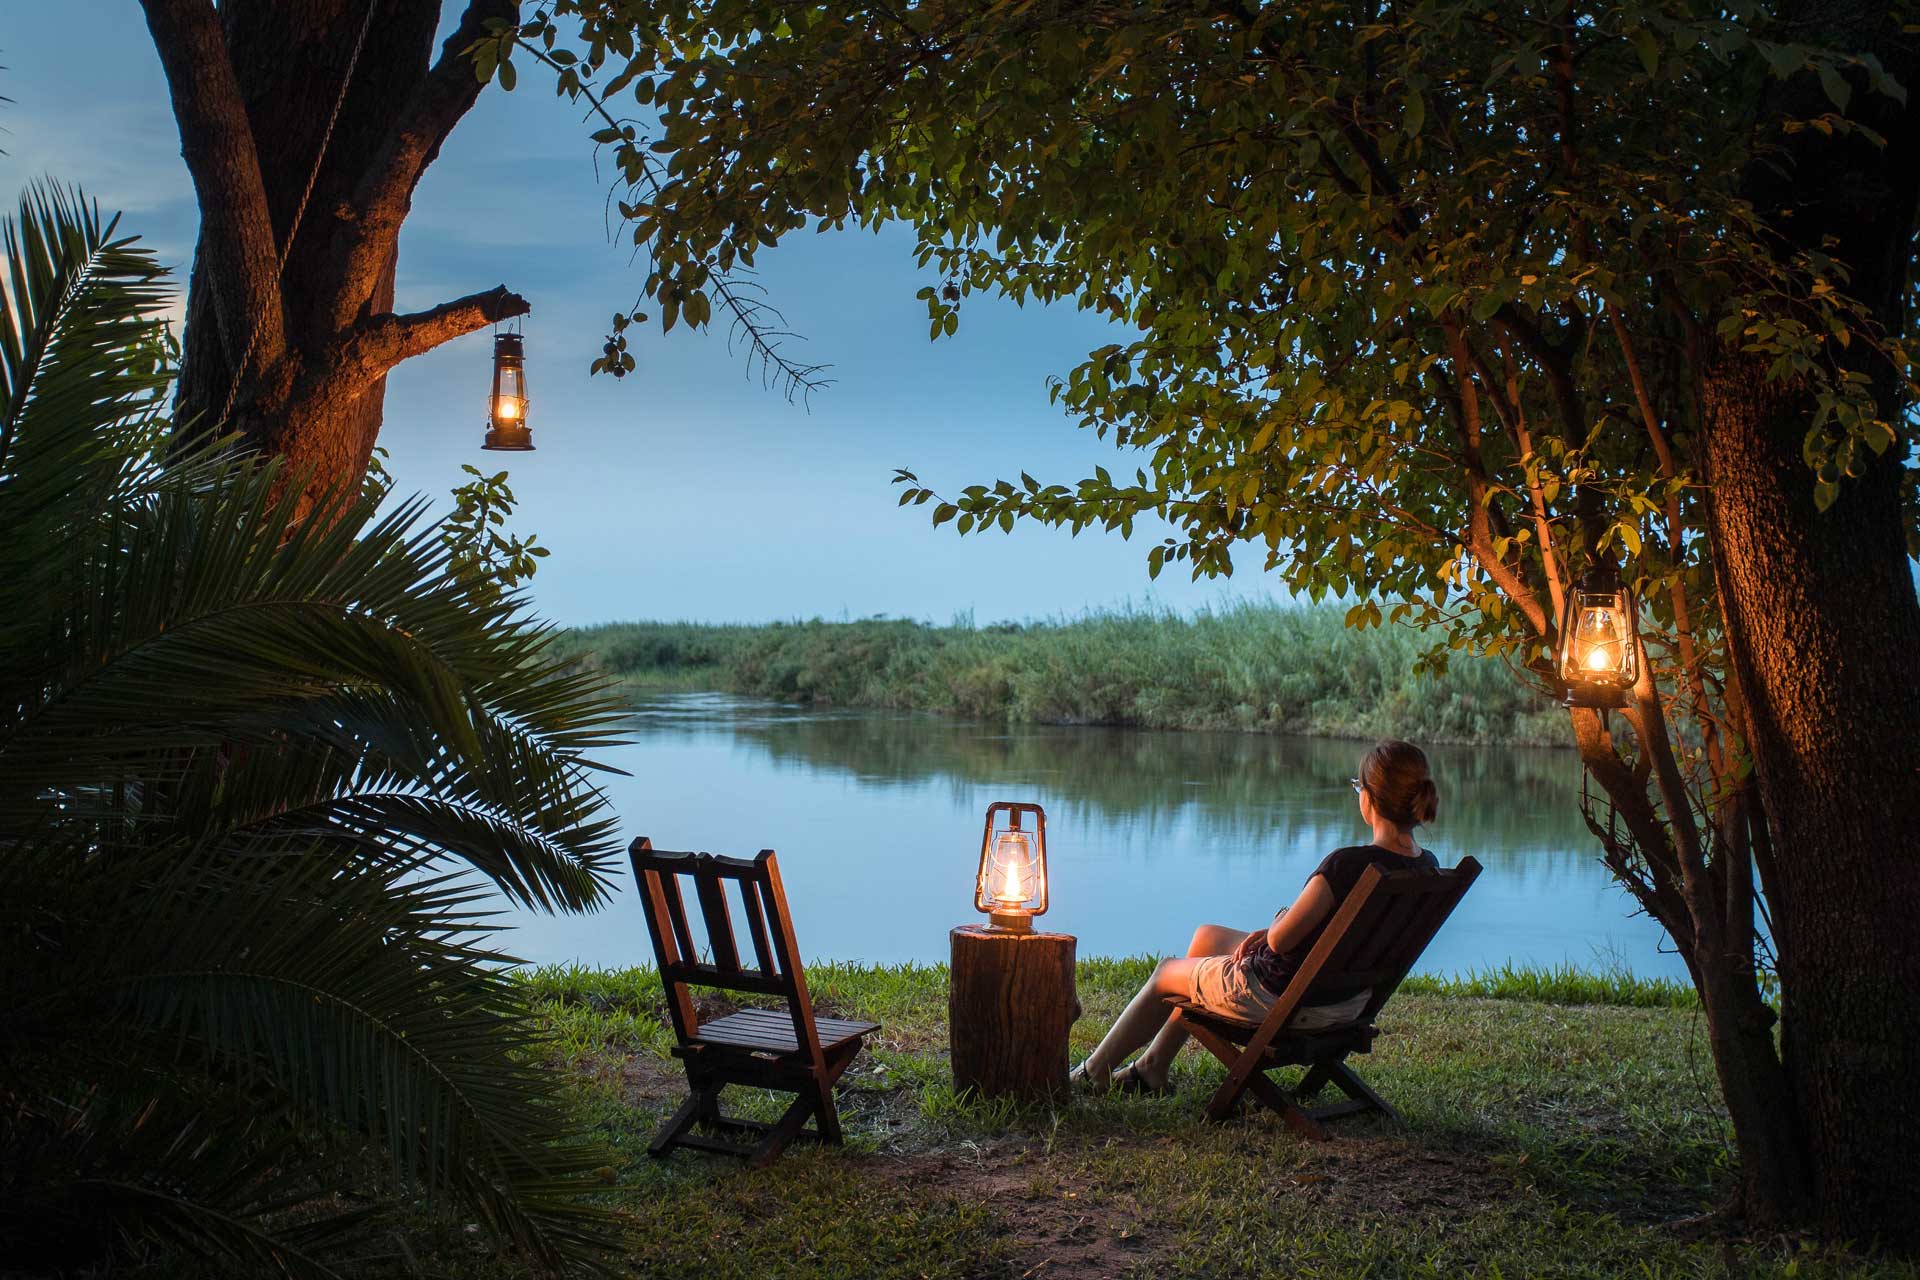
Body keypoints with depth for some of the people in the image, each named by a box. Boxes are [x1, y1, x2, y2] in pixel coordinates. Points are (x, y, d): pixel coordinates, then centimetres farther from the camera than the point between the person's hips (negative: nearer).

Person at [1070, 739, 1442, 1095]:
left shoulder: (1348, 863, -32)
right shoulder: (1427, 868, -7)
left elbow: (1281, 940, -24)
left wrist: (1280, 920, -1)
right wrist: (1275, 929, 3)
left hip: (1281, 997, -8)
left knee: (1166, 973, 20)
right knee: (1206, 935, 29)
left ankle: (1095, 1071, 43)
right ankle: (1154, 1066, 40)